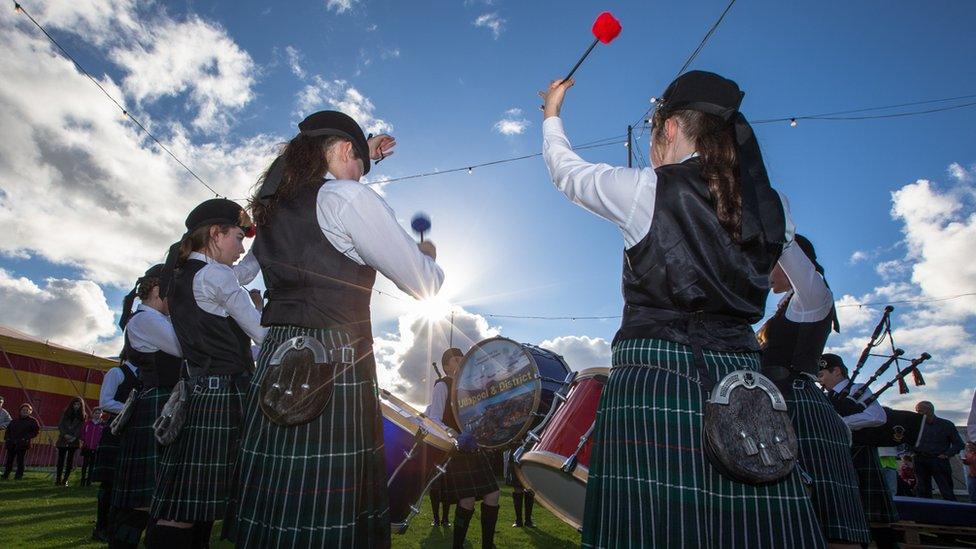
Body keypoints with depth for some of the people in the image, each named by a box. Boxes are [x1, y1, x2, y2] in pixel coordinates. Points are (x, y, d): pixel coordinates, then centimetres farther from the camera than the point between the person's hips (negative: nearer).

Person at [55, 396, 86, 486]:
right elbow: (60, 425, 2)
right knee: (61, 459, -1)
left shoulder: (83, 416, 5)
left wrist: (74, 437, -14)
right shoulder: (65, 413, 7)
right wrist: (65, 434, -11)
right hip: (63, 440, 1)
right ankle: (58, 479, 4)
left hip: (74, 441, -1)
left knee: (70, 460, -1)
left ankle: (65, 480, 4)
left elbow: (81, 428, 0)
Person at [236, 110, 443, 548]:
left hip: (276, 362, 8)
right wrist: (428, 253, 19)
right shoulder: (348, 198, -7)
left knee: (271, 513, 12)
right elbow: (423, 285, -3)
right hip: (336, 368, -8)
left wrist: (362, 154, 45)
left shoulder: (272, 201, 15)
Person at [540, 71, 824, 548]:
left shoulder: (645, 190, -3)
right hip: (742, 383, 5)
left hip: (653, 378, -4)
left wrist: (552, 113, 34)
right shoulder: (772, 209, 10)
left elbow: (565, 169, 13)